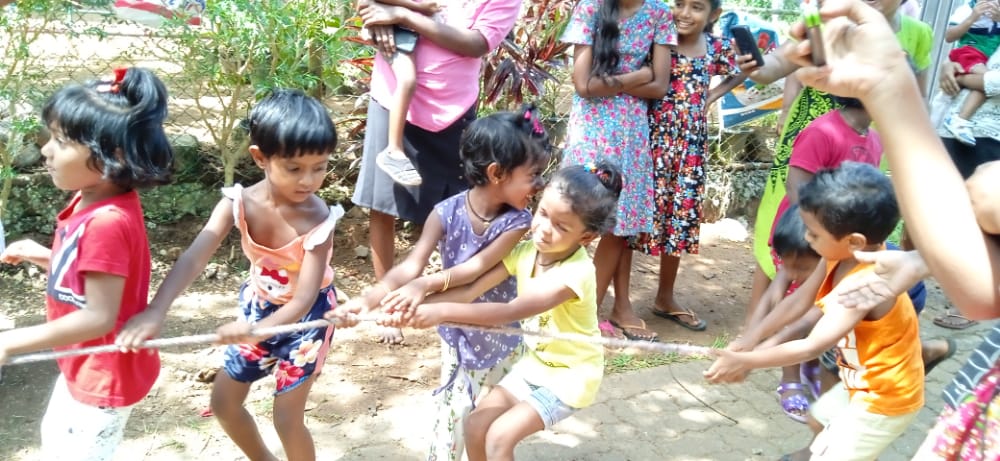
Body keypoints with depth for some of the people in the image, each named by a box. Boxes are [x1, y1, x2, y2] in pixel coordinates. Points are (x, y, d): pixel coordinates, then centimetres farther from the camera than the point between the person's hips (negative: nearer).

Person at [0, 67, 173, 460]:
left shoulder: (107, 222, -33)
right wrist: (40, 255, 1)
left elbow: (99, 316, -30)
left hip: (104, 375, -10)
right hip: (83, 365, 10)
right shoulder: (92, 200, -3)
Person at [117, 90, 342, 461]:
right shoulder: (240, 203, -23)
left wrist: (255, 331, -51)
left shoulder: (318, 220, -32)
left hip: (305, 317, -5)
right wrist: (155, 311, -48)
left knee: (287, 419, 0)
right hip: (258, 307, 5)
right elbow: (194, 258, -33)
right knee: (223, 402, 17)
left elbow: (304, 299, -34)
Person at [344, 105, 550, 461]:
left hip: (501, 336, 1)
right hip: (458, 334, -1)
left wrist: (426, 286, -45)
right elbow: (412, 265, -29)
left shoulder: (517, 220, -20)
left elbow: (478, 267, -31)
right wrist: (370, 298, -46)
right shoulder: (447, 214, -21)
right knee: (454, 414, 10)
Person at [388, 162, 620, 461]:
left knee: (500, 437, -15)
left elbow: (511, 312, -39)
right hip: (535, 363, 7)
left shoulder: (576, 271, -31)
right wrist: (416, 304, -31)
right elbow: (470, 291, -16)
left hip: (570, 374, -7)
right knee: (476, 425, 2)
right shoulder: (525, 253, -9)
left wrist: (443, 312, -43)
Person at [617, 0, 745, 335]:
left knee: (681, 217, 12)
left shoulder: (718, 48, 4)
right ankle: (621, 304, 7)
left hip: (691, 144, 5)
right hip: (651, 138, -4)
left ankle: (665, 298, 28)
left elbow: (736, 76, 23)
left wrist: (709, 98, 10)